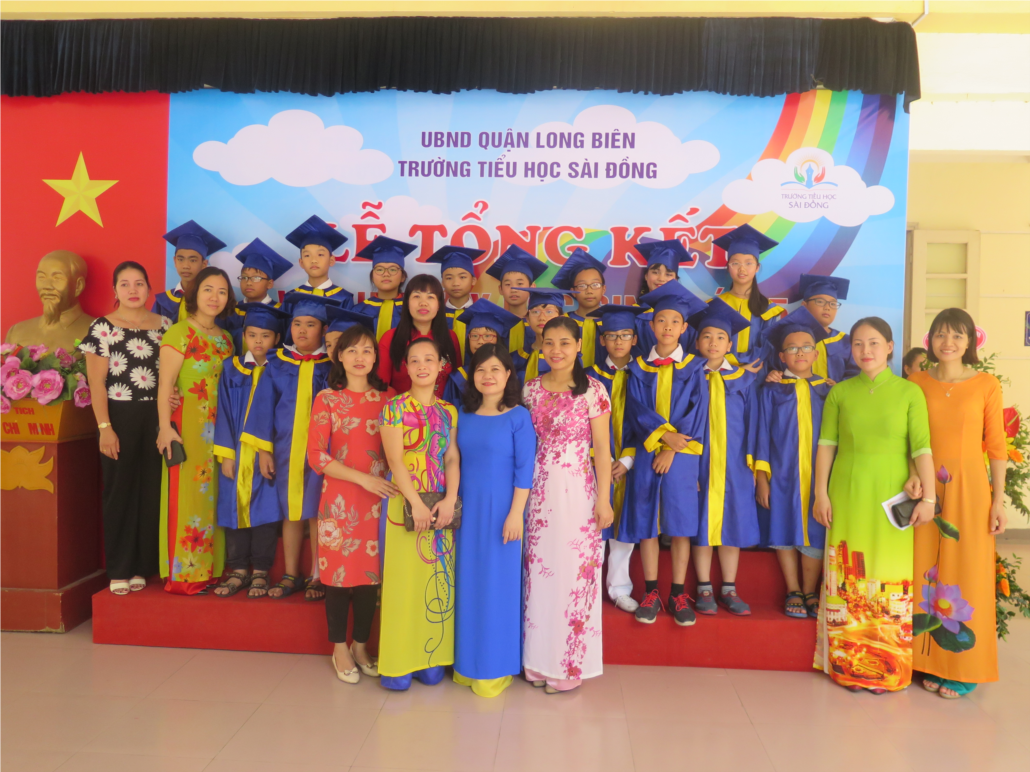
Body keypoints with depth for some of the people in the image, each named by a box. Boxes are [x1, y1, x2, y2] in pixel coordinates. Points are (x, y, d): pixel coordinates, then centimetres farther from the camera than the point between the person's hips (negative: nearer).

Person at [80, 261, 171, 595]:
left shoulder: (164, 325, 9)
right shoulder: (102, 328, 0)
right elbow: (96, 383, -4)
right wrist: (104, 427, -11)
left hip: (156, 417, 3)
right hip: (119, 417, -3)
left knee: (152, 491, 5)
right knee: (120, 491, 3)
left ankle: (143, 565, 16)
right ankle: (119, 569, 12)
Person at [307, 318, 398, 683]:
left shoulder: (388, 398, 6)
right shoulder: (327, 398, -1)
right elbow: (316, 456, -7)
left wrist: (388, 481, -6)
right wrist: (363, 478, -14)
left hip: (378, 499, 2)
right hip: (339, 499, -2)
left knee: (371, 571, 8)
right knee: (339, 570, 4)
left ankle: (361, 646, 26)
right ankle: (339, 649, 22)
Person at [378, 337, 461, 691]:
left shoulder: (448, 411, 9)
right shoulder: (395, 408, -3)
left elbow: (453, 459, 3)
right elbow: (395, 460, -11)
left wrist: (450, 500, -11)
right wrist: (417, 503, -18)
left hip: (441, 506, 4)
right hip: (404, 504, -4)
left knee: (438, 580, 8)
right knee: (404, 579, 0)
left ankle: (432, 658, 19)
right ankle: (399, 663, 11)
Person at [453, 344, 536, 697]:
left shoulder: (519, 417, -9)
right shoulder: (463, 415, 6)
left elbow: (525, 469, -11)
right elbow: (456, 463, 11)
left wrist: (515, 514, -15)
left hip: (500, 511, -5)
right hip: (467, 510, 5)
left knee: (498, 584, 3)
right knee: (468, 582, 11)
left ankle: (496, 667, 18)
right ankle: (468, 662, 27)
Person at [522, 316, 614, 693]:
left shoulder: (592, 390, -6)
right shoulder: (531, 389, 5)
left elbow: (602, 448, -6)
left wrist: (603, 498, -8)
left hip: (576, 491, -4)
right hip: (537, 490, 4)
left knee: (574, 571, 2)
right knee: (538, 570, 9)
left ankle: (569, 664, 17)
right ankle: (539, 659, 25)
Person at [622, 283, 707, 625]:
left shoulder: (694, 368, 5)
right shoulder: (639, 367, 7)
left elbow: (695, 411, -3)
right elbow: (637, 408, -3)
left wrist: (672, 448, -11)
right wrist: (663, 433, -17)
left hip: (681, 454, -1)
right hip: (647, 452, 1)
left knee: (680, 522, 2)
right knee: (647, 522, 3)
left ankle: (678, 594, 12)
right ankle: (651, 592, 13)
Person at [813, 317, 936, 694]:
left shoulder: (909, 392, -1)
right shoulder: (840, 392, 4)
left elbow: (922, 448, -4)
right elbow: (826, 445, 5)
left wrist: (927, 496, -11)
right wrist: (821, 492, 1)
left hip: (891, 496, -1)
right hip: (847, 493, 2)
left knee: (890, 577, 2)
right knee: (847, 576, 5)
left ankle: (887, 668, 16)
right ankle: (848, 664, 16)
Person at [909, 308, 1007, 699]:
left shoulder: (986, 385, -1)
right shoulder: (917, 382, 4)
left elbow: (996, 446, 0)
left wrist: (998, 500, -2)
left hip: (970, 489, -2)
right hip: (927, 489, 2)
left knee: (967, 574, 3)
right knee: (928, 572, 7)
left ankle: (963, 667, 17)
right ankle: (931, 661, 20)